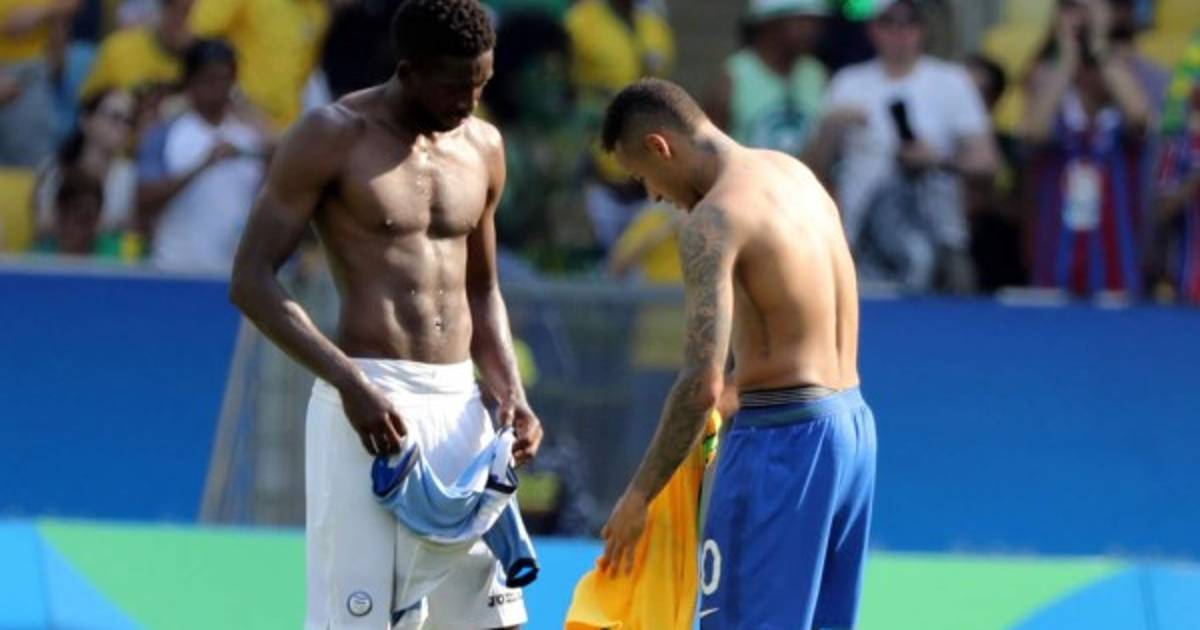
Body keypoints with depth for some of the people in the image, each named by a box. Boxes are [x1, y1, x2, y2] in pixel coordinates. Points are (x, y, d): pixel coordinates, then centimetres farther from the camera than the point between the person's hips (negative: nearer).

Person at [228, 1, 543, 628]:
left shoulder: (481, 147, 13)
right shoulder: (333, 138, -5)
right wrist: (350, 382, -19)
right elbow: (251, 281, -8)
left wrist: (510, 393, 6)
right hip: (366, 406, -6)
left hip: (459, 408, 6)